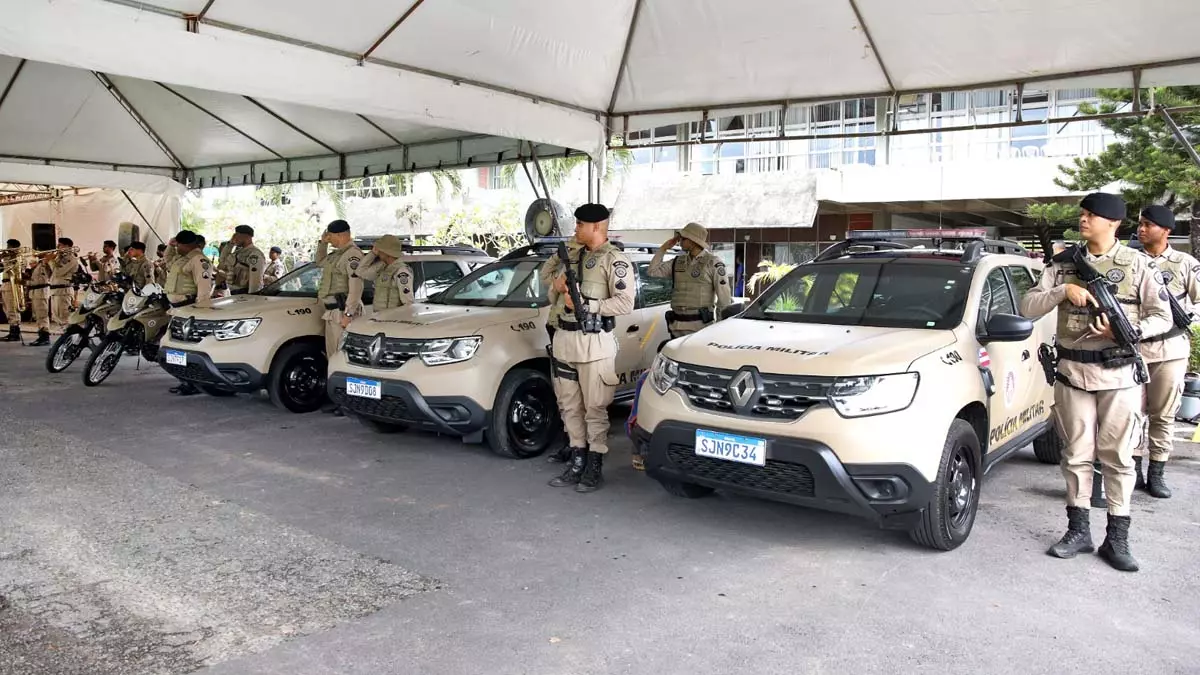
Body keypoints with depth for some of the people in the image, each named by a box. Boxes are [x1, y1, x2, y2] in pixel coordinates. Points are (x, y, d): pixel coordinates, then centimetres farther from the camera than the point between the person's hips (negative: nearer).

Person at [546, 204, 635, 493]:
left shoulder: (615, 260, -8)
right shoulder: (575, 256, 16)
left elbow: (625, 303, -18)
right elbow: (557, 294, 22)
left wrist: (584, 304, -17)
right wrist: (559, 285, -2)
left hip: (594, 343, -8)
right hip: (564, 339, 8)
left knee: (595, 408, 0)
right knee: (570, 406, 12)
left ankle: (595, 466, 10)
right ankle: (577, 462, 22)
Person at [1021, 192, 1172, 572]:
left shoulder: (1138, 265, 1)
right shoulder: (1063, 263, 6)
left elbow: (1162, 316, 1)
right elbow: (1027, 308, 1)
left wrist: (1128, 331, -18)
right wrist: (1063, 291, -15)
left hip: (1120, 376, -2)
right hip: (1072, 373, 2)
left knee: (1118, 457, 3)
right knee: (1076, 455, 8)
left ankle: (1117, 539, 11)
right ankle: (1078, 531, 18)